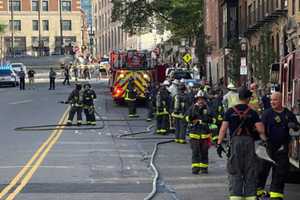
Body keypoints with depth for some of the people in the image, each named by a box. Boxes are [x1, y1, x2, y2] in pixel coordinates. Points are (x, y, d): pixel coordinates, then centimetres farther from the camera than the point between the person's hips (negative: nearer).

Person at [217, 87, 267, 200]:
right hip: (249, 141, 1)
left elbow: (223, 129, -3)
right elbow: (261, 129, -6)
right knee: (250, 172, 10)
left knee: (235, 172, 4)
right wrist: (264, 139, 10)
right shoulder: (252, 113, 3)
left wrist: (219, 144, -1)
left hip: (235, 141, 0)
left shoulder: (230, 111, 3)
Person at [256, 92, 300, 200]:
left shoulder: (288, 114, 8)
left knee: (281, 171, 6)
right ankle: (258, 189, 17)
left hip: (282, 147, 3)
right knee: (263, 168, 1)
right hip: (268, 146, -3)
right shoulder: (267, 113, -4)